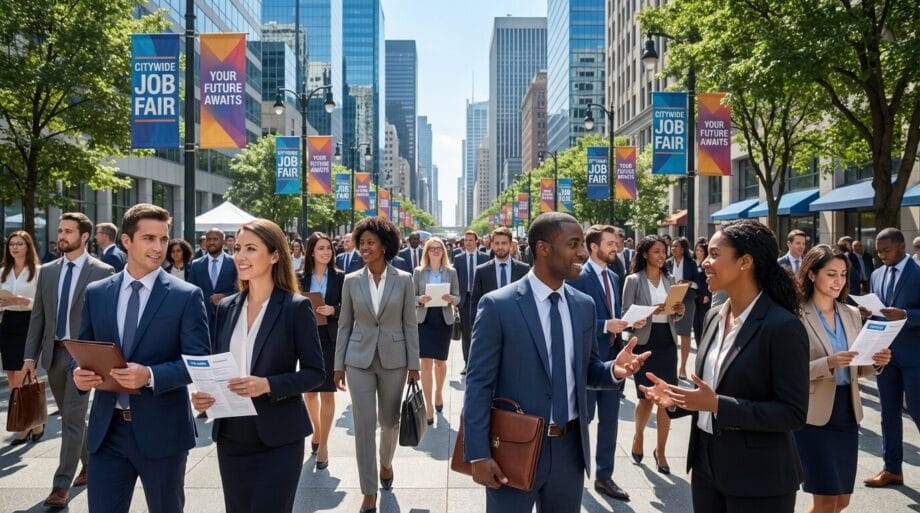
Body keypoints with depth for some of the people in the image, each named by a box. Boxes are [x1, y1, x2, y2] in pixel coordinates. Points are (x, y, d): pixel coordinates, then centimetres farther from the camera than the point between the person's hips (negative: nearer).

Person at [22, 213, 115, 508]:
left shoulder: (103, 272, -7)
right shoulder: (47, 272, 9)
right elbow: (37, 317, 10)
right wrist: (30, 355, 4)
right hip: (53, 353, 6)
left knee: (72, 419, -6)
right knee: (71, 417, 17)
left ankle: (61, 485, 2)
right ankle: (90, 463, 35)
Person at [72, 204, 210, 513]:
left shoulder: (186, 296, -6)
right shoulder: (96, 293, 6)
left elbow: (200, 360, -10)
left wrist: (151, 375, -25)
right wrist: (79, 374, -9)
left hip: (162, 430, -2)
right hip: (106, 429, 3)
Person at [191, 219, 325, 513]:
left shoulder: (295, 307, -9)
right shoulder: (226, 307, 7)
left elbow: (315, 372, -9)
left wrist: (268, 385, -23)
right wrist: (202, 394, -8)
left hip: (278, 439, -5)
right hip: (230, 437, 5)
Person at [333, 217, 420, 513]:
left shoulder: (403, 280, -3)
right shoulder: (352, 281, 0)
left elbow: (410, 324, -1)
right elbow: (345, 325, 4)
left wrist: (413, 364, -2)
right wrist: (339, 365, 3)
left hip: (393, 360, 0)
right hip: (359, 360, 0)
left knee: (389, 421, 13)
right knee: (364, 425, -1)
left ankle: (386, 463, 44)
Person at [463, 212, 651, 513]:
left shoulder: (584, 305, 5)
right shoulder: (498, 306, -11)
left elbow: (586, 371, 13)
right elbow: (479, 384, -10)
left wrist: (614, 370, -10)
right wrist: (478, 454, -15)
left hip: (570, 447, 5)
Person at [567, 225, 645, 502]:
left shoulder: (613, 277, 11)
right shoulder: (578, 277, -14)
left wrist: (628, 320, -3)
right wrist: (606, 325, -23)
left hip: (612, 357, 7)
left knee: (609, 421, 12)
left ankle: (604, 476, 23)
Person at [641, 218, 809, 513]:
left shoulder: (783, 326, -18)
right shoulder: (714, 317, 5)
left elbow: (793, 413, -19)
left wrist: (719, 405, -26)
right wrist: (676, 398, -4)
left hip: (758, 477, -7)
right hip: (706, 464, 7)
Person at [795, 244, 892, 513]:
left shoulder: (852, 314, 8)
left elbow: (856, 369, 13)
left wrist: (876, 362, -8)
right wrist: (828, 363, -29)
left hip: (847, 413, 6)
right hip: (813, 415, -6)